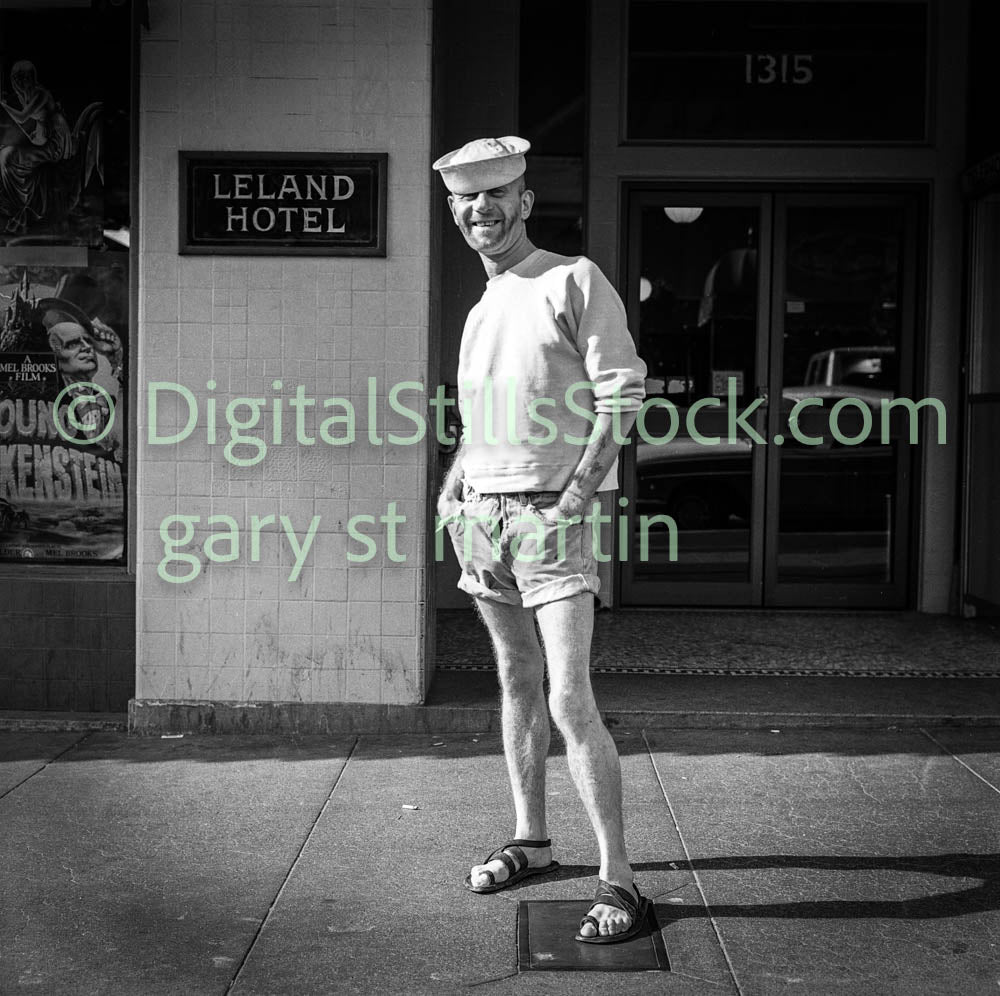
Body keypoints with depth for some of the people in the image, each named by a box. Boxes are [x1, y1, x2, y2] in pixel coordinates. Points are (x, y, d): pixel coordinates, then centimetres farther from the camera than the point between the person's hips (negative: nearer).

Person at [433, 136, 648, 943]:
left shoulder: (575, 281, -5)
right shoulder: (480, 310, 17)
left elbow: (622, 394, -11)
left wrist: (576, 498, -17)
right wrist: (453, 489, 14)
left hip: (550, 513, -7)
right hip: (481, 515, 7)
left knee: (570, 702, -13)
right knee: (518, 684, 15)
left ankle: (619, 881, -7)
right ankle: (531, 839, 27)